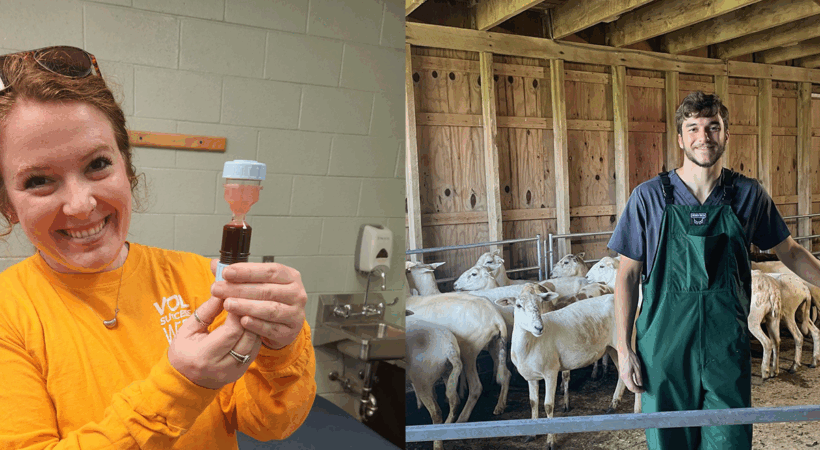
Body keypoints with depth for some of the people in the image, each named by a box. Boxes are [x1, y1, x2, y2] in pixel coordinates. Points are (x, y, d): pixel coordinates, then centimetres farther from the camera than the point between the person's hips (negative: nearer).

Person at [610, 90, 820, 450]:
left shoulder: (748, 195, 0)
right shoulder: (649, 197, -5)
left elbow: (788, 250, 16)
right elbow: (628, 274, -2)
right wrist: (624, 348, -4)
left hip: (727, 348, 1)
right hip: (665, 348, -1)